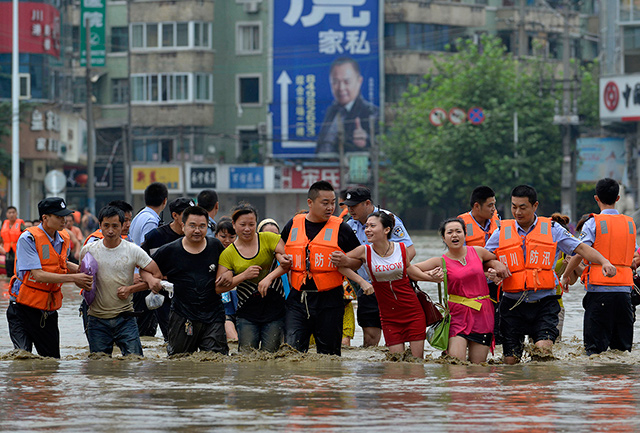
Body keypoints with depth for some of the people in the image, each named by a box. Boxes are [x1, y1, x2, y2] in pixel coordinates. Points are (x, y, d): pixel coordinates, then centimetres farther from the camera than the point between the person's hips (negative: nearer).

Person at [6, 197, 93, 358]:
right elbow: (38, 275, -21)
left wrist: (82, 270, 7)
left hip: (49, 311, 6)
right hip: (23, 309, -6)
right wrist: (74, 278, -22)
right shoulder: (28, 239, -14)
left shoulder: (63, 240, 7)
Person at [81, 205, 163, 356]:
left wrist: (130, 289, -7)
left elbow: (157, 275, 2)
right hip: (98, 319, 1)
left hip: (125, 318, -1)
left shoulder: (133, 250, -2)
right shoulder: (89, 250, 3)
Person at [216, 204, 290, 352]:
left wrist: (269, 277, -20)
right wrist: (244, 276, -12)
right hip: (247, 311, 0)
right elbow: (219, 287, -1)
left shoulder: (268, 239, 2)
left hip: (275, 308, 0)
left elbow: (288, 262, -5)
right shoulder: (228, 254, 2)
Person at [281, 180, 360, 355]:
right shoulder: (293, 225, 8)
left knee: (329, 353, 4)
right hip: (298, 300, 2)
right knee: (292, 350, -10)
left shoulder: (340, 228, 1)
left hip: (329, 301, -1)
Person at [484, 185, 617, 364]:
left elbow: (581, 248, 2)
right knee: (511, 360, 2)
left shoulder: (552, 230, 5)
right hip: (513, 304, 1)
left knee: (544, 348, -22)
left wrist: (603, 261, -14)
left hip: (544, 303, -1)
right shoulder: (501, 233, 7)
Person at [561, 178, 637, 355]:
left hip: (599, 288, -4)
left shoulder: (593, 223, -4)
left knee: (596, 347, -4)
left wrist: (566, 275, 4)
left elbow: (579, 253, -10)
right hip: (624, 288, 4)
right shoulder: (630, 223, 11)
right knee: (622, 347, 8)